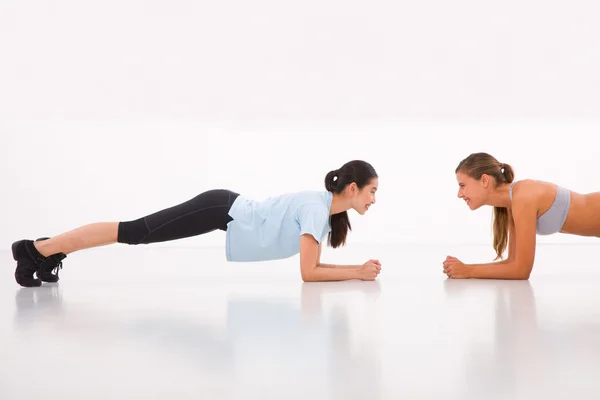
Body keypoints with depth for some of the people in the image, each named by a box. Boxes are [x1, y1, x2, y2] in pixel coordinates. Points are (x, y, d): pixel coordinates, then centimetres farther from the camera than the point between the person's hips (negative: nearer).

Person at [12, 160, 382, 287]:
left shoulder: (326, 207, 7)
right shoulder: (317, 207, -21)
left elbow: (311, 265, 14)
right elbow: (308, 273, -22)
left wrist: (356, 269, 6)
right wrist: (357, 271, -16)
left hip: (229, 214, 8)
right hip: (223, 210, -8)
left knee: (137, 234, 11)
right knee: (135, 232, -6)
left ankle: (52, 251, 19)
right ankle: (38, 248, -2)